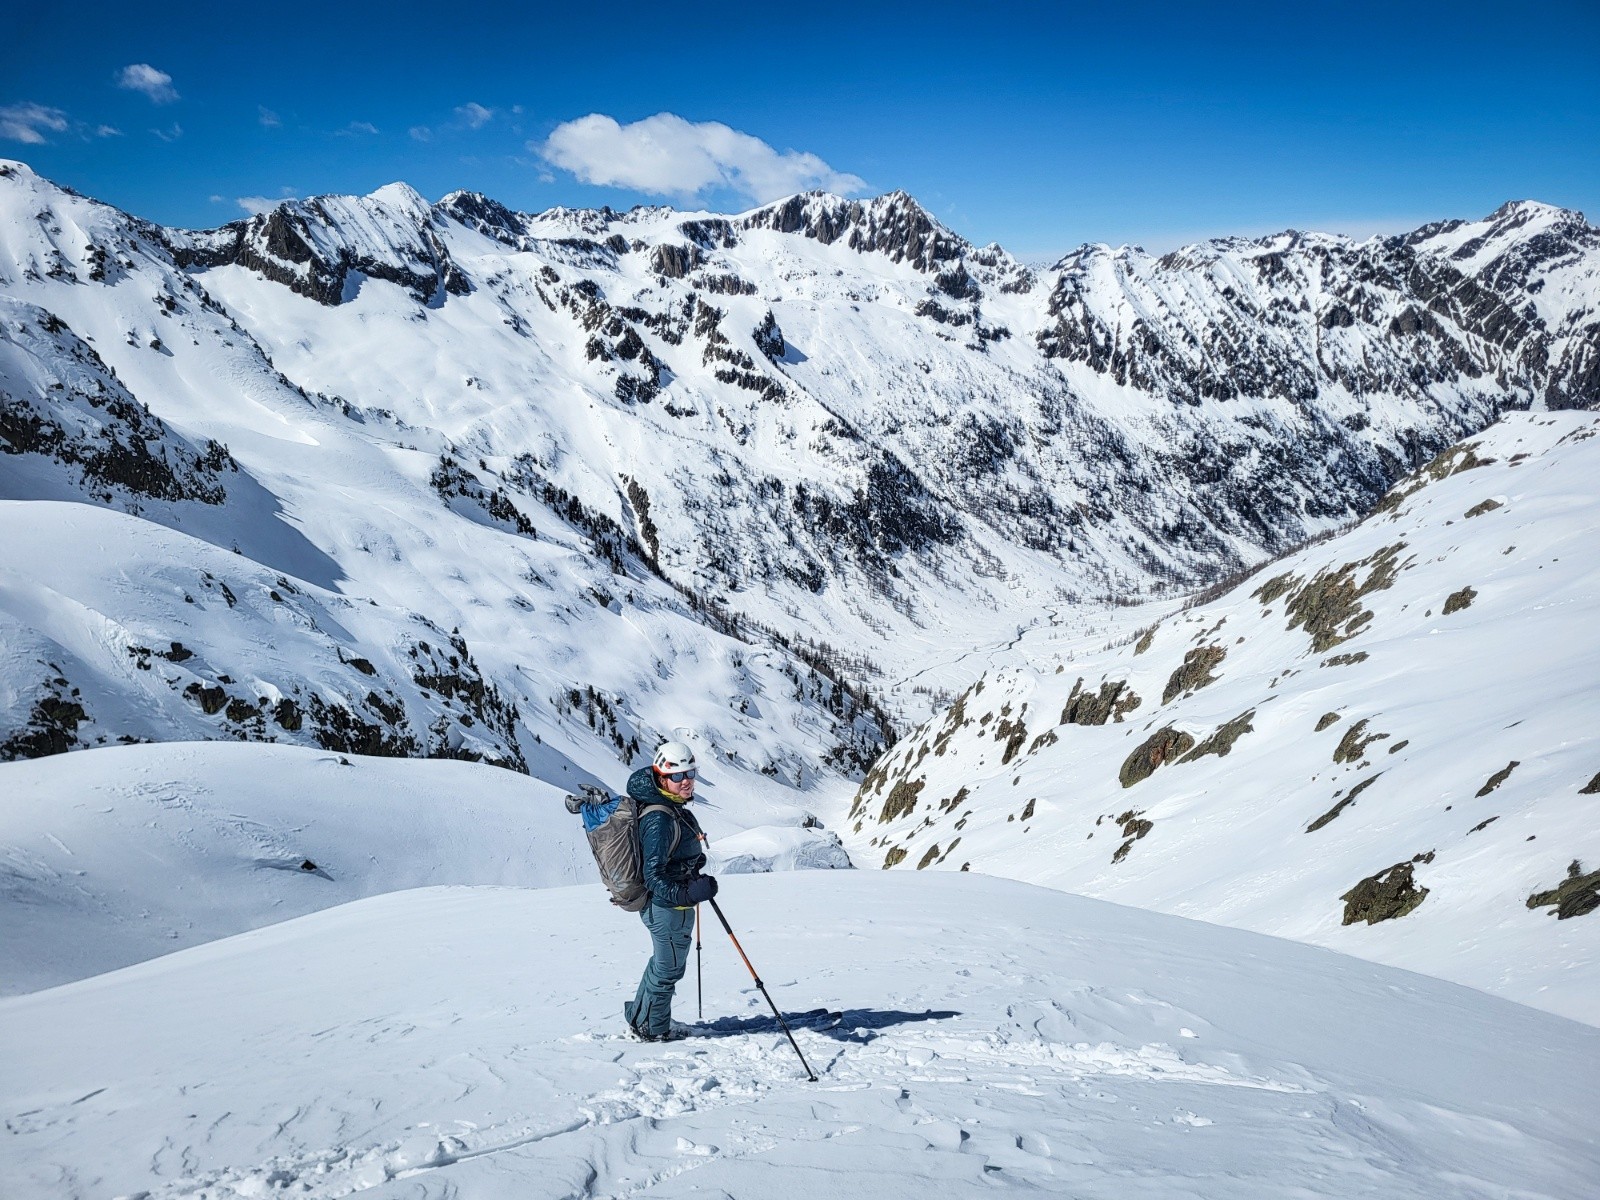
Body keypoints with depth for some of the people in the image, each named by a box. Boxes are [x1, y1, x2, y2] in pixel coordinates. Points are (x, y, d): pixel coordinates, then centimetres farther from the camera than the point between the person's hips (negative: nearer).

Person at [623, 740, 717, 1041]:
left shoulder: (673, 808, 3)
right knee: (669, 968, 9)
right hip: (668, 907, -10)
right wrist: (687, 893, -41)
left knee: (663, 962, 27)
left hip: (664, 905, 10)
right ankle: (652, 1028, 28)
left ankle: (639, 1015, 44)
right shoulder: (659, 819, -28)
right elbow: (654, 875, -31)